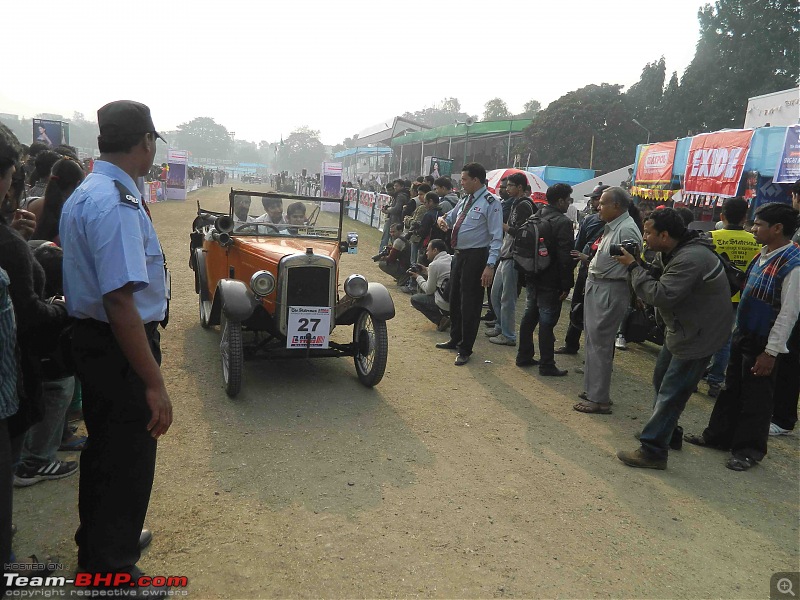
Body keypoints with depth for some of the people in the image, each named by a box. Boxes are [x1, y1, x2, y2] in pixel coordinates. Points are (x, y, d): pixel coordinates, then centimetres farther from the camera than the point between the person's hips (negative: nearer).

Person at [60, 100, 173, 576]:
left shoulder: (82, 194, 9)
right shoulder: (116, 204, -23)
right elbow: (120, 302, -30)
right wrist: (154, 383, -26)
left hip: (91, 339, 11)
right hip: (120, 348, -11)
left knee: (104, 446, 26)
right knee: (129, 463, 6)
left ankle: (97, 545, 49)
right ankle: (113, 570, 26)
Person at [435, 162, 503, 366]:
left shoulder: (490, 203, -13)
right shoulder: (465, 200, 11)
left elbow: (496, 237, -17)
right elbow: (450, 218, 27)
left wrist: (490, 266, -24)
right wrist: (443, 219, 1)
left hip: (475, 257, -8)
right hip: (459, 255, 9)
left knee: (470, 303, 1)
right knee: (454, 299, 19)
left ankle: (465, 349, 15)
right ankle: (455, 339, 38)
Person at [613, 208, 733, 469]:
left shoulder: (690, 259, -29)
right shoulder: (669, 253, 3)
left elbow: (660, 295, -33)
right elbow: (655, 277, 8)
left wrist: (633, 267, -24)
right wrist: (635, 263, -9)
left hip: (699, 335, -11)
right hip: (681, 328, 11)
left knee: (670, 393, -6)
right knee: (662, 379, 21)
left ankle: (652, 451, 1)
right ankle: (668, 432, 38)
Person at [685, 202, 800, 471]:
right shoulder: (764, 254, 5)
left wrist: (771, 352, -19)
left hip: (763, 343, -8)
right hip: (743, 334, 8)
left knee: (756, 398, 6)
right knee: (732, 389, 19)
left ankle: (749, 450, 23)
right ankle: (718, 436, 34)